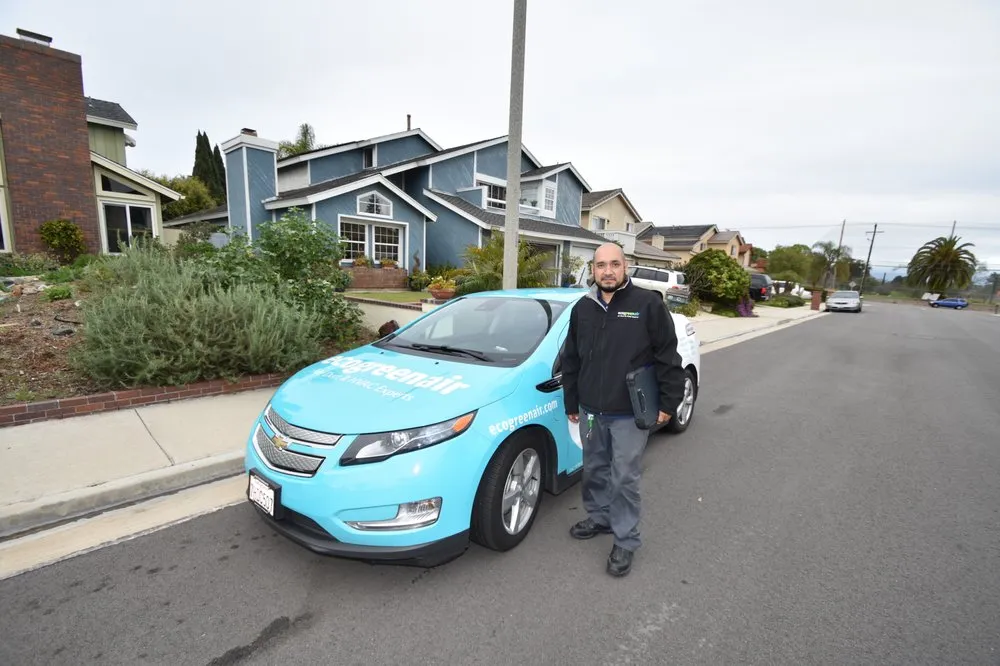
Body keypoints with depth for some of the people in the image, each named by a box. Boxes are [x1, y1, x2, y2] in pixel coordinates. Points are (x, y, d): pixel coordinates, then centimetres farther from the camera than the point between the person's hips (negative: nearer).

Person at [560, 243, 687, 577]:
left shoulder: (648, 304, -9)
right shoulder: (582, 308, 6)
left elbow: (668, 357, -6)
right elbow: (571, 360, 12)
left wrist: (669, 402, -7)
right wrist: (571, 402, 13)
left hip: (630, 413, -5)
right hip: (591, 410, 5)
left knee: (625, 479, 4)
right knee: (594, 471, 19)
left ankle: (625, 540, 21)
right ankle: (599, 517, 41)